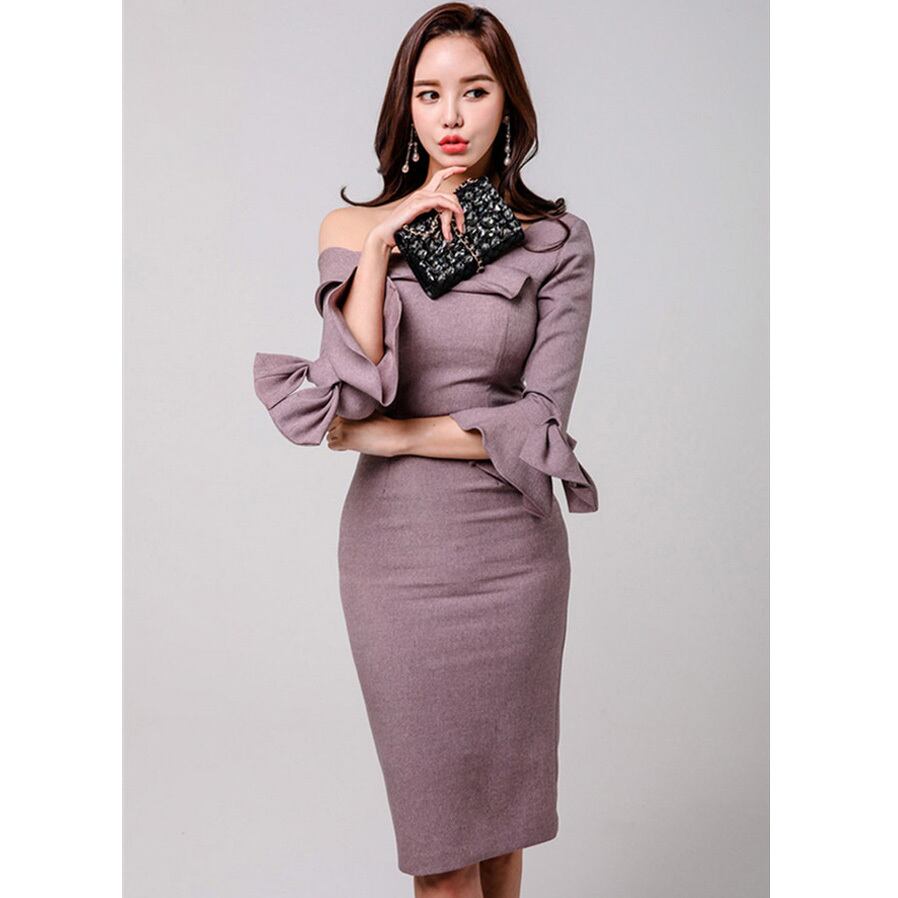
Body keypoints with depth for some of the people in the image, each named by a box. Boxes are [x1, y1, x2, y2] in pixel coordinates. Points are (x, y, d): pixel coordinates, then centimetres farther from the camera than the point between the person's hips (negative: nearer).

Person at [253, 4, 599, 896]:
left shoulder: (557, 242, -1)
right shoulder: (353, 229, 1)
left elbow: (540, 421, -9)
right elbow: (350, 398, -12)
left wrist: (390, 434, -11)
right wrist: (379, 245, -15)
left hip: (510, 547, 0)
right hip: (394, 547, 0)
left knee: (498, 795, 15)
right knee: (435, 818, 9)